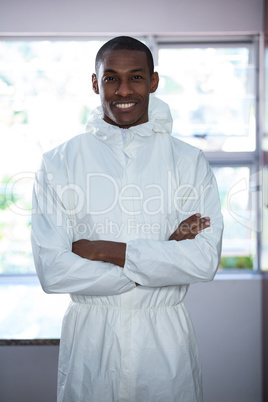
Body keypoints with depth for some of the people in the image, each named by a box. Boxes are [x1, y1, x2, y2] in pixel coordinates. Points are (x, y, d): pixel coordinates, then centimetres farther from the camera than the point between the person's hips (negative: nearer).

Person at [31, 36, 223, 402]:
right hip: (88, 334, 0)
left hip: (165, 335, 1)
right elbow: (52, 270, -12)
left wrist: (104, 250, -17)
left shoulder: (190, 161, -1)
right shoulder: (59, 163, -3)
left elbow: (205, 261, -13)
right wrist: (162, 259, -14)